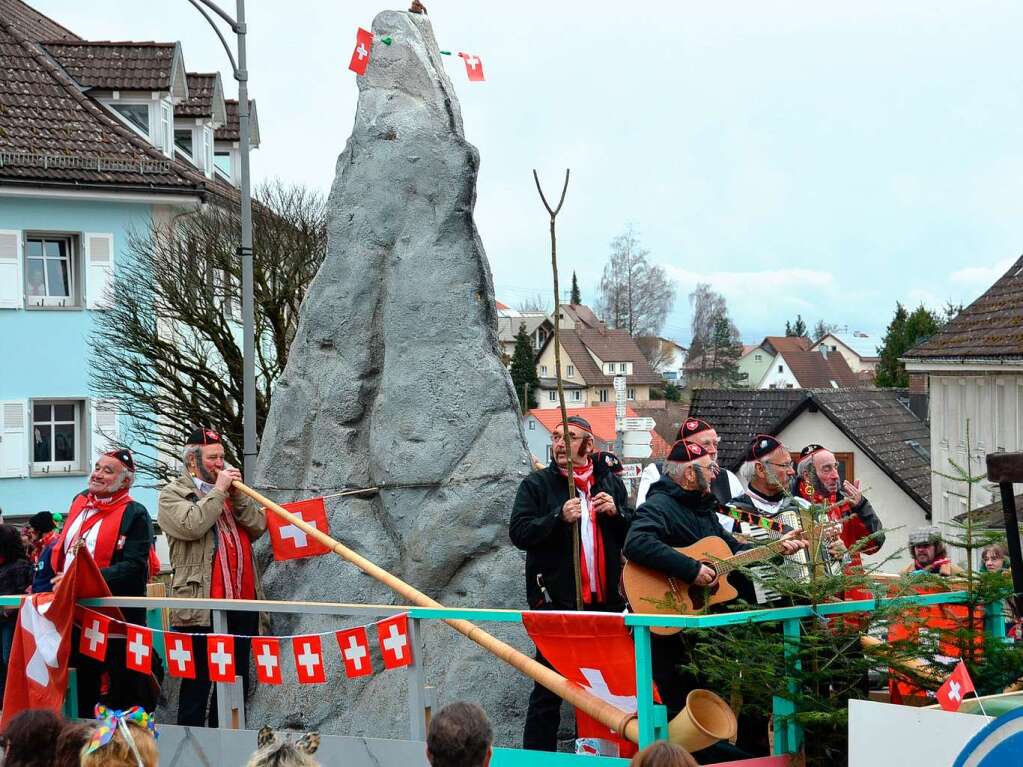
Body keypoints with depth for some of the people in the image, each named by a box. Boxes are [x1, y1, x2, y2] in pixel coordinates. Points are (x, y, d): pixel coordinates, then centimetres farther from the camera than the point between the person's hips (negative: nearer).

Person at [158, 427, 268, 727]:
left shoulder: (230, 490, 19)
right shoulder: (173, 494, 0)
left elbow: (258, 526, 9)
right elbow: (191, 525, -20)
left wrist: (238, 494, -4)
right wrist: (219, 491, -11)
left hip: (243, 601, 6)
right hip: (201, 607, -6)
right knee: (198, 682, -2)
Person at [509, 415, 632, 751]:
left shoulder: (610, 482, 12)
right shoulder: (537, 484, 1)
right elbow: (519, 532, -9)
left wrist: (616, 512, -6)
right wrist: (559, 518, -22)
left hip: (606, 600, 4)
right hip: (556, 600, -4)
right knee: (549, 688, -1)